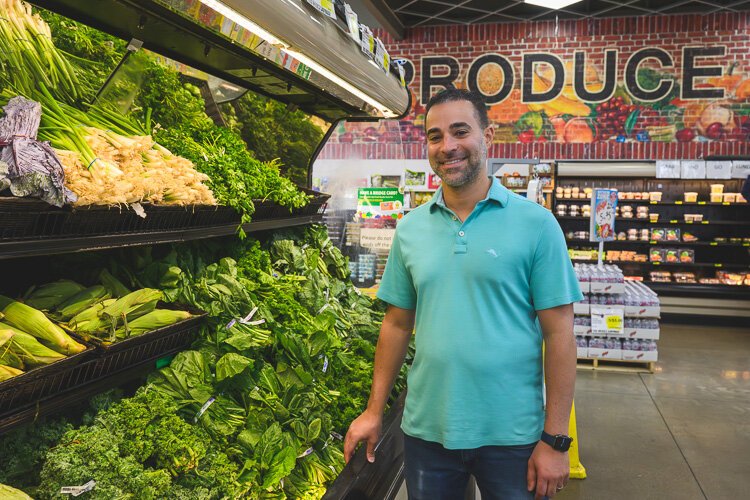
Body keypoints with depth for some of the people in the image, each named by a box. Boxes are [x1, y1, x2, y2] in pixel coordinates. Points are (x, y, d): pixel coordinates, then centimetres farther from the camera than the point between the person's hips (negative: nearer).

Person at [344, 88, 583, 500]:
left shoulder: (535, 224, -8)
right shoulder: (410, 228, 3)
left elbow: (558, 333, -8)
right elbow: (398, 324, 8)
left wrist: (554, 439, -9)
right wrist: (374, 411, 7)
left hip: (511, 436, -3)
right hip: (425, 431, 3)